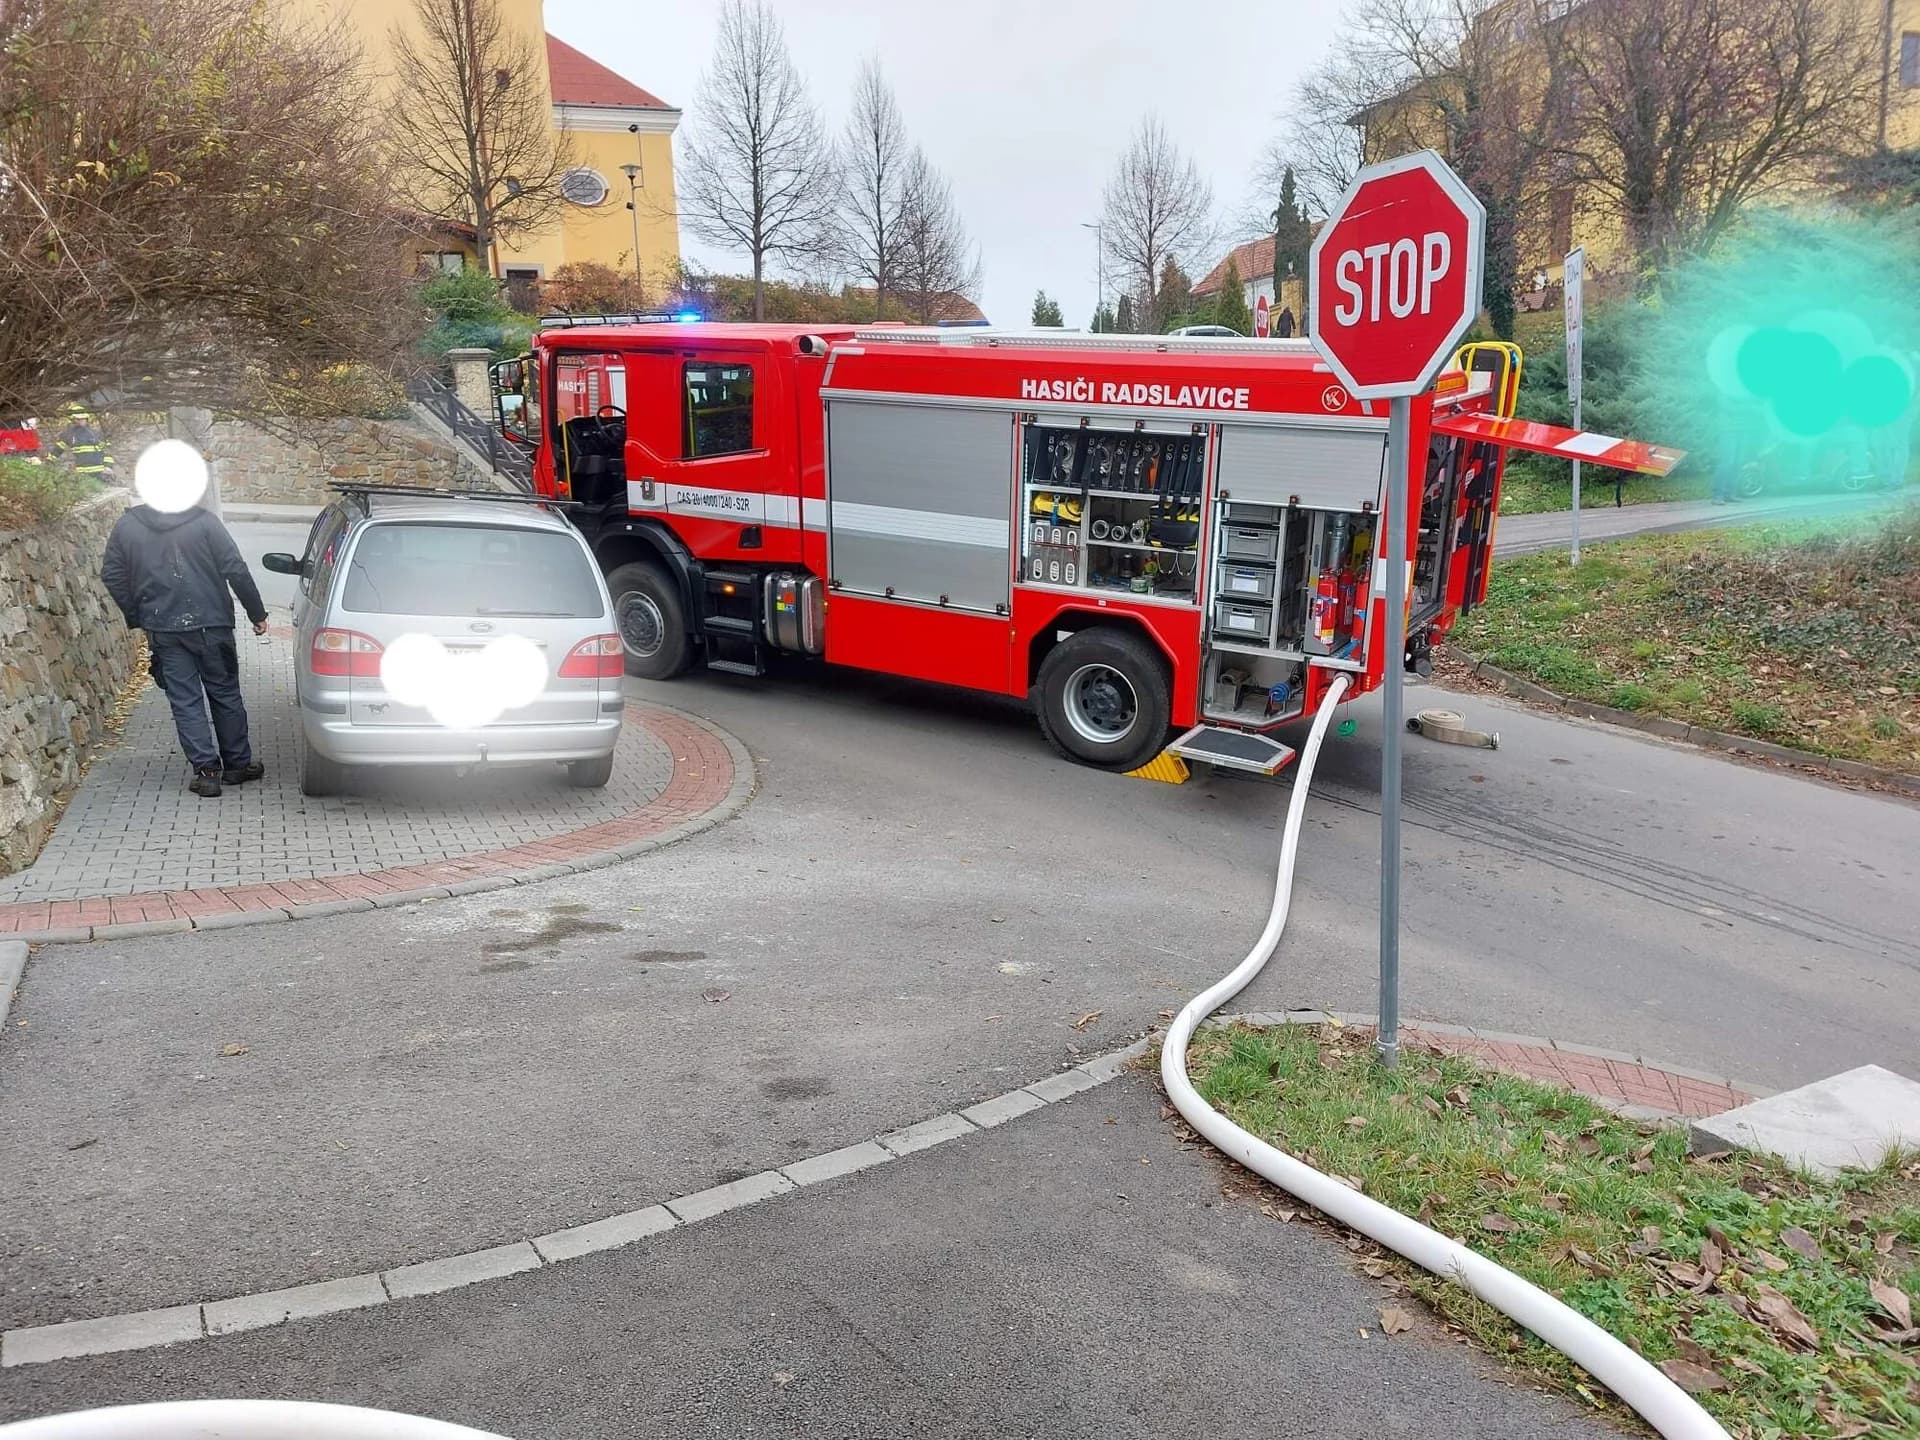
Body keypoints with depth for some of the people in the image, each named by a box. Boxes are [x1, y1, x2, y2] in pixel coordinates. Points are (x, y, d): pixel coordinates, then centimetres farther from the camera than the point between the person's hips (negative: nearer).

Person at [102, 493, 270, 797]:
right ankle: (238, 764, 19)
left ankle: (206, 770, 2)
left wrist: (136, 618, 16)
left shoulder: (125, 526, 2)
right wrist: (257, 613, -1)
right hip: (210, 625, -2)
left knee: (185, 702, 6)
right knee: (226, 695, 12)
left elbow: (112, 576, 7)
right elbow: (236, 571, -9)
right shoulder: (203, 521, -8)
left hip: (163, 632, 2)